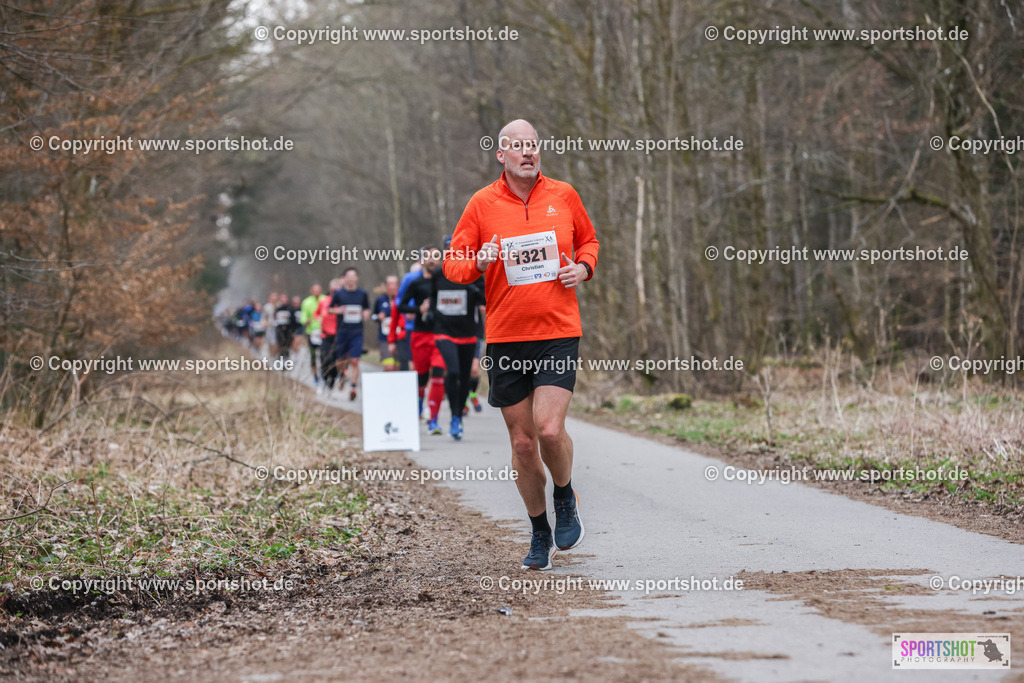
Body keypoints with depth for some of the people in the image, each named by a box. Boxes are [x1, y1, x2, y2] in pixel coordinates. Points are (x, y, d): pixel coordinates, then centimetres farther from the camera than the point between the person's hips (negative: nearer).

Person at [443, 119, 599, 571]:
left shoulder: (563, 195, 5)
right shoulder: (482, 204, 2)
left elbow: (588, 240, 21)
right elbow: (453, 263, 5)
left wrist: (583, 267, 0)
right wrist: (478, 262, -17)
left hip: (558, 334, -1)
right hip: (505, 338, 1)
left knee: (549, 429, -17)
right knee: (522, 442, 4)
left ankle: (566, 499, 14)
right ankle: (540, 535, 20)